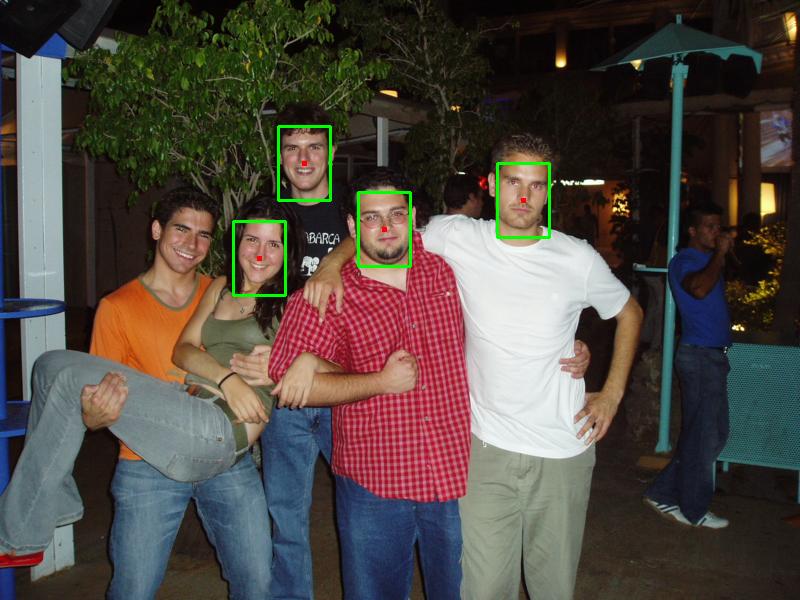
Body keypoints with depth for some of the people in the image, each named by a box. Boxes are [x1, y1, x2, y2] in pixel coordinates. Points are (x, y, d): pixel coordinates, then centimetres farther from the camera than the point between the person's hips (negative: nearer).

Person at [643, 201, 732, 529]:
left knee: (716, 434, 15)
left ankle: (664, 495, 21)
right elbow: (699, 288, -31)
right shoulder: (684, 261, -10)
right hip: (699, 356, -10)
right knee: (701, 435, 0)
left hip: (714, 355, 10)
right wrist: (720, 254, -21)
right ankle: (694, 510, 15)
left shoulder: (708, 259, 18)